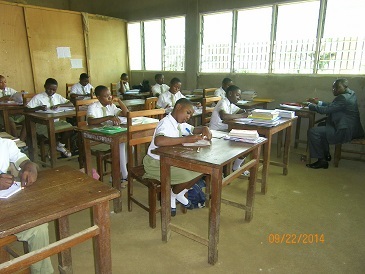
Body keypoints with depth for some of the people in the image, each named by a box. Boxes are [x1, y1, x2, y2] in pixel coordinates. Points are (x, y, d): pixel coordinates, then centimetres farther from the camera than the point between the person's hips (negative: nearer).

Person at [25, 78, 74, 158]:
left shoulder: (58, 96, 12)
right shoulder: (38, 97, -1)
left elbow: (71, 104, 2)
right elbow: (26, 110, -9)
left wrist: (59, 105, -14)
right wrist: (39, 108, -26)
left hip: (56, 122, 4)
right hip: (43, 124, -4)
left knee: (70, 127, -23)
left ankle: (60, 146, 3)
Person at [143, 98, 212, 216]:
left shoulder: (179, 123, 5)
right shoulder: (166, 123, -23)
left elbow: (194, 129, 20)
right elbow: (158, 141, -43)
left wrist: (205, 129, -5)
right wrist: (186, 139, -39)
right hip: (156, 163, -9)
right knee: (188, 175, -24)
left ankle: (179, 193, 15)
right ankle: (172, 195, 6)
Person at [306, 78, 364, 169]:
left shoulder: (343, 98, -22)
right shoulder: (350, 94, 10)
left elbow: (325, 110, -23)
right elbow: (331, 107, 18)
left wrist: (311, 105, -8)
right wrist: (318, 102, 14)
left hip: (345, 132, -11)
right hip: (350, 128, 11)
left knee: (313, 132, -18)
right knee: (322, 125, 28)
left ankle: (321, 160, -10)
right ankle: (326, 155, 27)